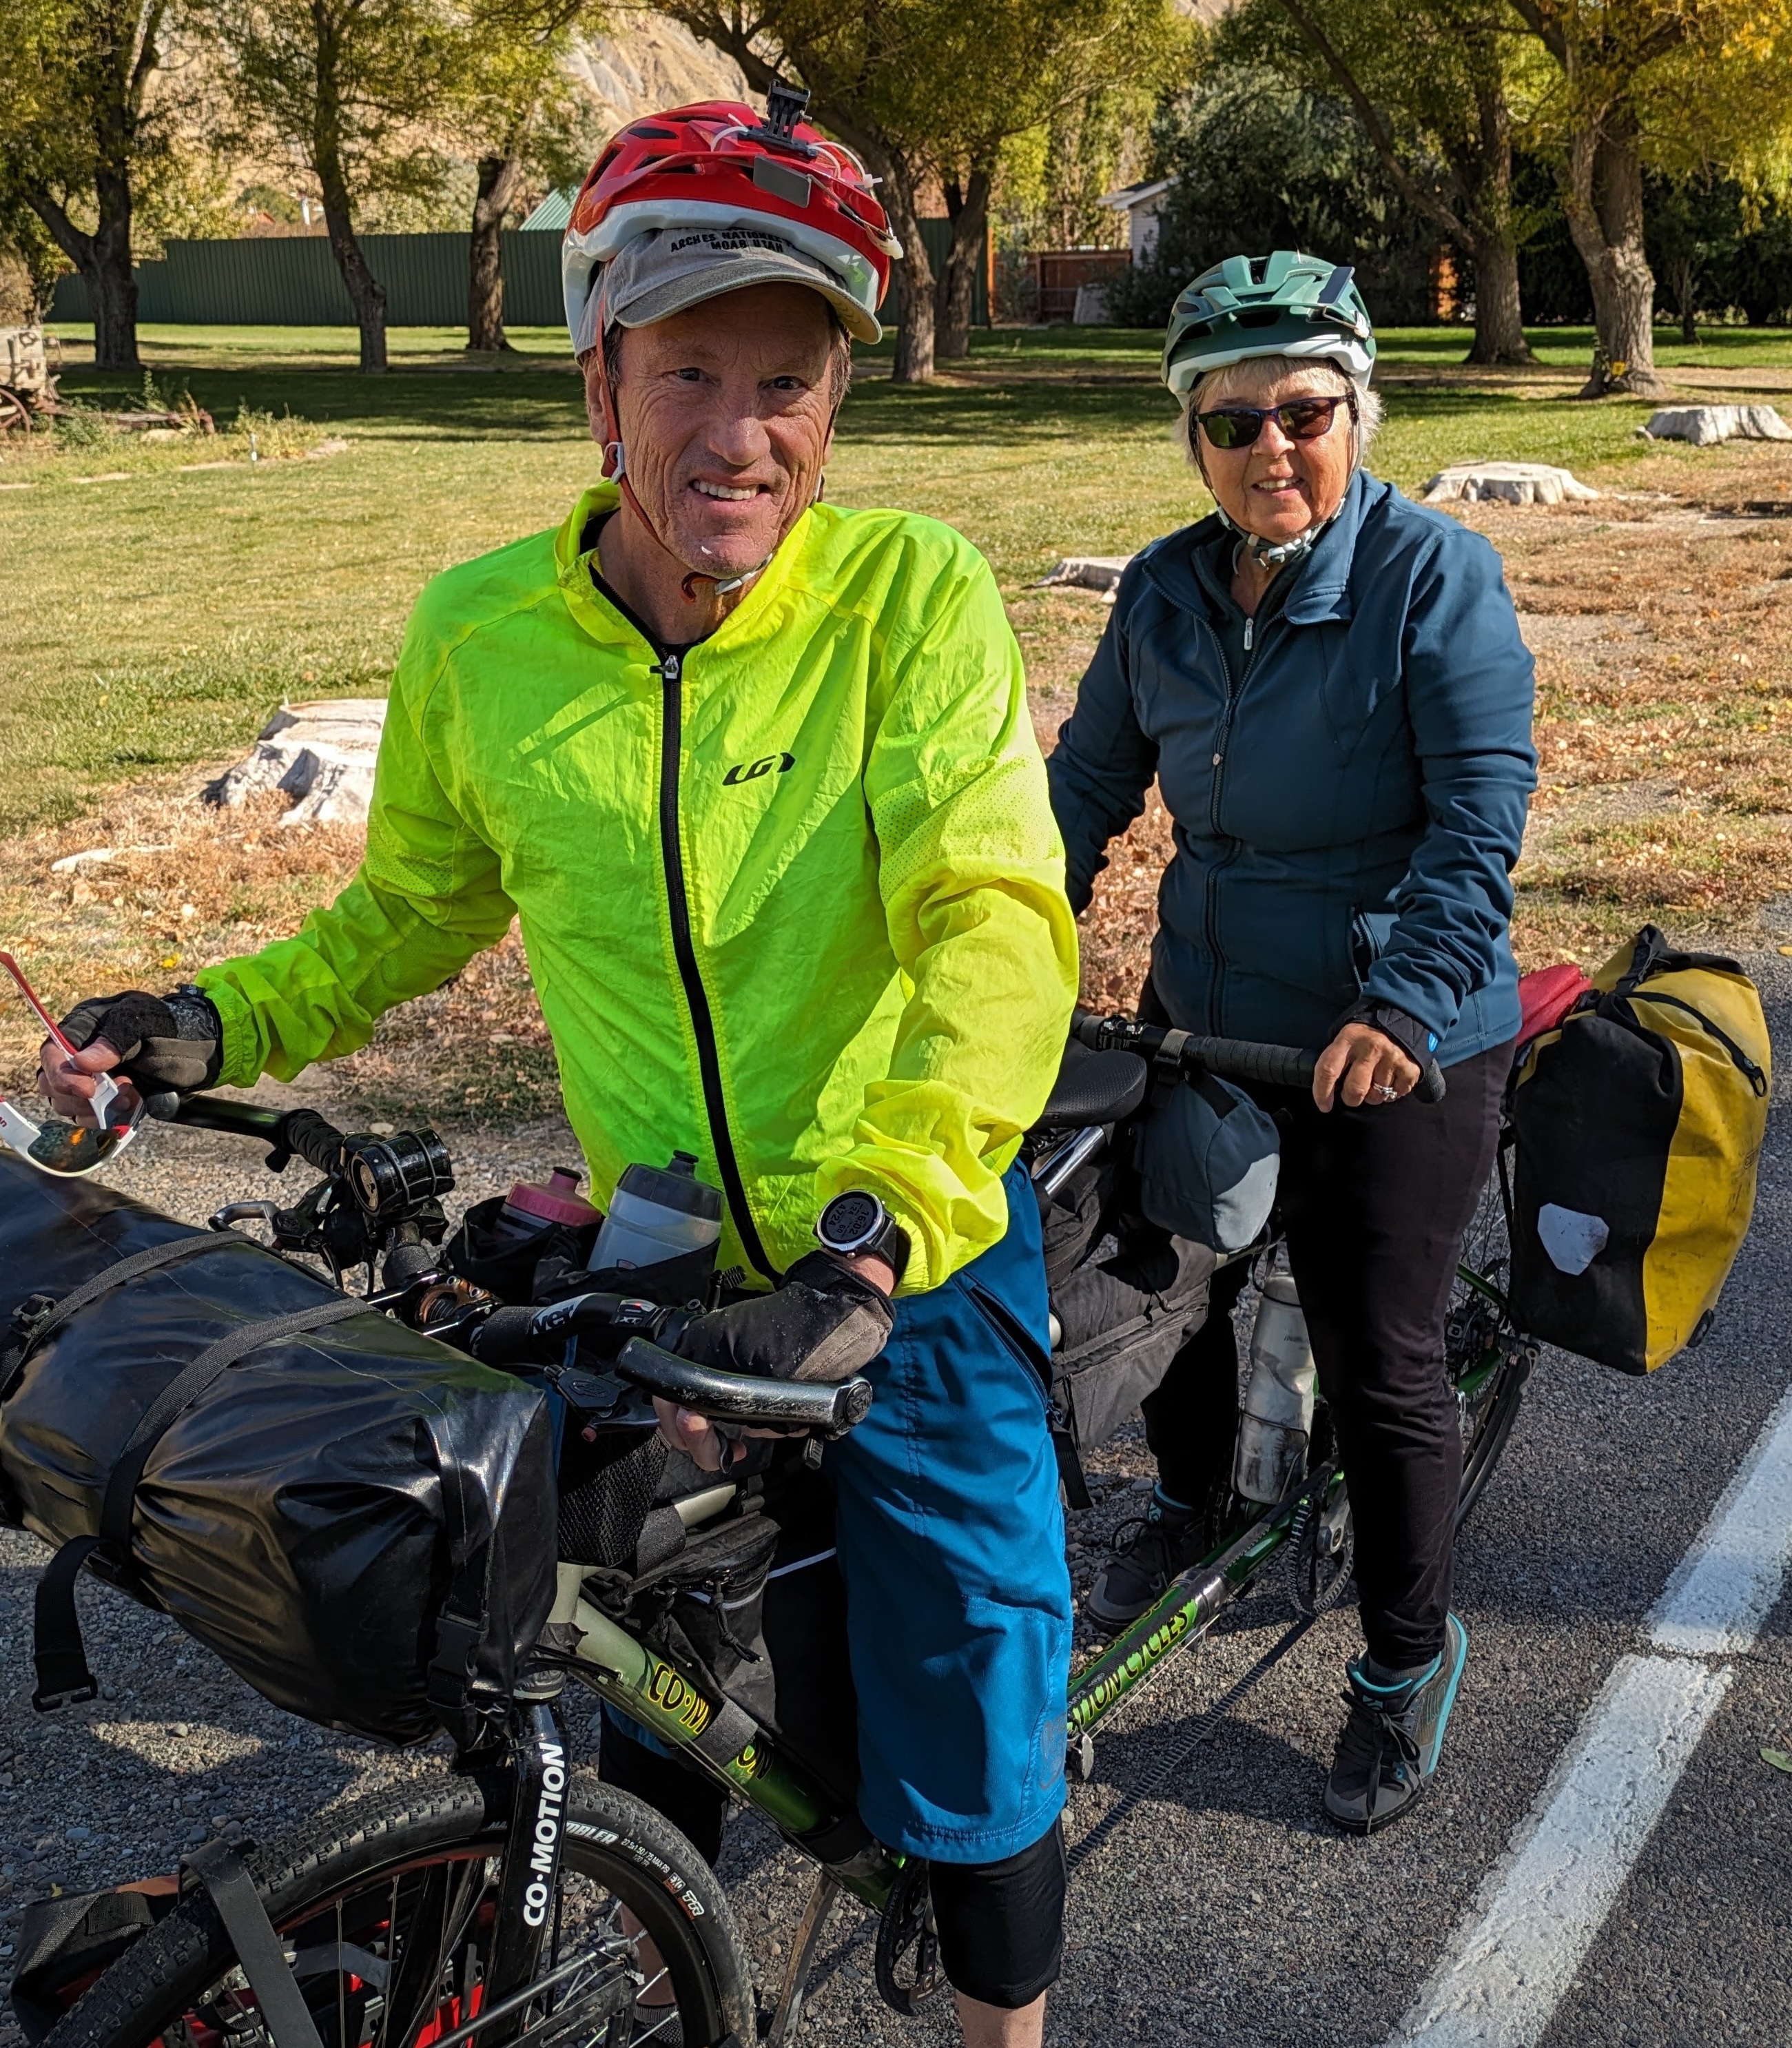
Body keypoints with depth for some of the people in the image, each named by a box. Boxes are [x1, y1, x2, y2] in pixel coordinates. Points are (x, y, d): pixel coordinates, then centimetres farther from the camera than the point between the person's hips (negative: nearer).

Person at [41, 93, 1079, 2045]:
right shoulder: (480, 634, -7)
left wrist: (872, 1241, -41)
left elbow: (997, 925, -28)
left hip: (916, 1262, -3)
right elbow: (407, 913, 9)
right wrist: (217, 1022, -7)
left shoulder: (912, 591, -17)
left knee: (964, 1752, 7)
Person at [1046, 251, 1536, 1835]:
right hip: (1204, 1022, 6)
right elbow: (1092, 774, 11)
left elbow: (1483, 809, -19)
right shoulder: (1164, 591, 4)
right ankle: (1194, 1499, 50)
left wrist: (1406, 1002, -30)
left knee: (1381, 1364, 1)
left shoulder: (1435, 575, -12)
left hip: (1397, 1051, -6)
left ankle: (1407, 1661, 24)